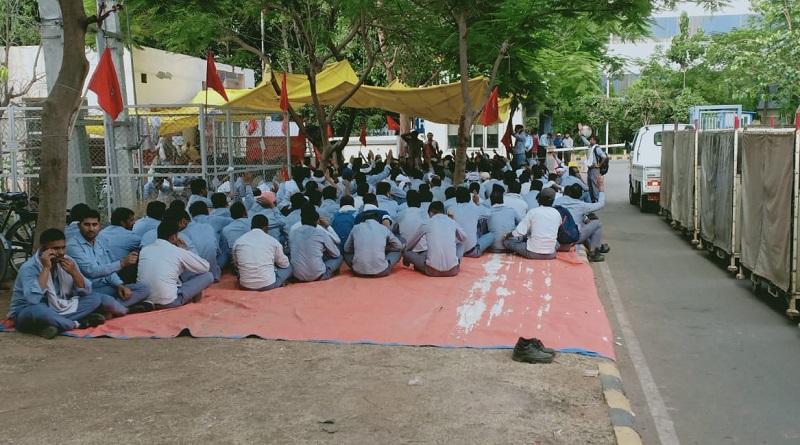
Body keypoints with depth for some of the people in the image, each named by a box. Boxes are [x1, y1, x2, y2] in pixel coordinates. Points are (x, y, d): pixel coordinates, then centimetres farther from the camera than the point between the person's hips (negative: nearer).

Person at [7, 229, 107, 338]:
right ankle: (77, 324, -19)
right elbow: (33, 300, -37)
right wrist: (46, 268, -33)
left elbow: (86, 292, -4)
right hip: (26, 313, -6)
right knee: (38, 310, -41)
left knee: (95, 298, -10)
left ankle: (56, 324, -20)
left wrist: (74, 272, -21)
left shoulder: (67, 261, -4)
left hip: (57, 310, 6)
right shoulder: (29, 267, -21)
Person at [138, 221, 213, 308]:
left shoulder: (145, 249, 8)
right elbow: (206, 267, 7)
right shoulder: (179, 252, -5)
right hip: (168, 303, -6)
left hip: (143, 300, 6)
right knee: (208, 276, 5)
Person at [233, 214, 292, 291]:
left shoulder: (238, 242, 3)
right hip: (268, 285, -2)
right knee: (289, 267, 22)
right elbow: (284, 264, 10)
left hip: (245, 286, 2)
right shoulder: (273, 241, -2)